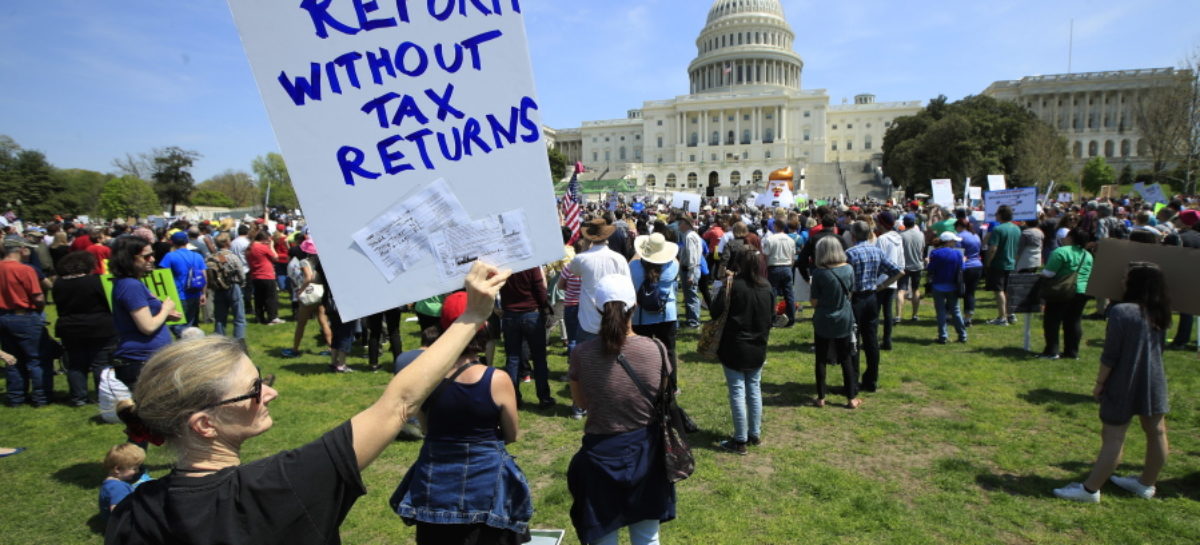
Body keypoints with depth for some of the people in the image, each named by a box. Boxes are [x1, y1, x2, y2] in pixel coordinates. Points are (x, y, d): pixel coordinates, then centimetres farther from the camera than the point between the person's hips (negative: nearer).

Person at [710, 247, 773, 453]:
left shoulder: (733, 286, -18)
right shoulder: (766, 287, 1)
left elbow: (715, 312, -15)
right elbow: (772, 315, 10)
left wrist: (725, 285, -7)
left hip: (734, 349, -6)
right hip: (758, 348, 6)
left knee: (737, 392, 1)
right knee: (754, 390, 17)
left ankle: (740, 441, 9)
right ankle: (755, 434, 28)